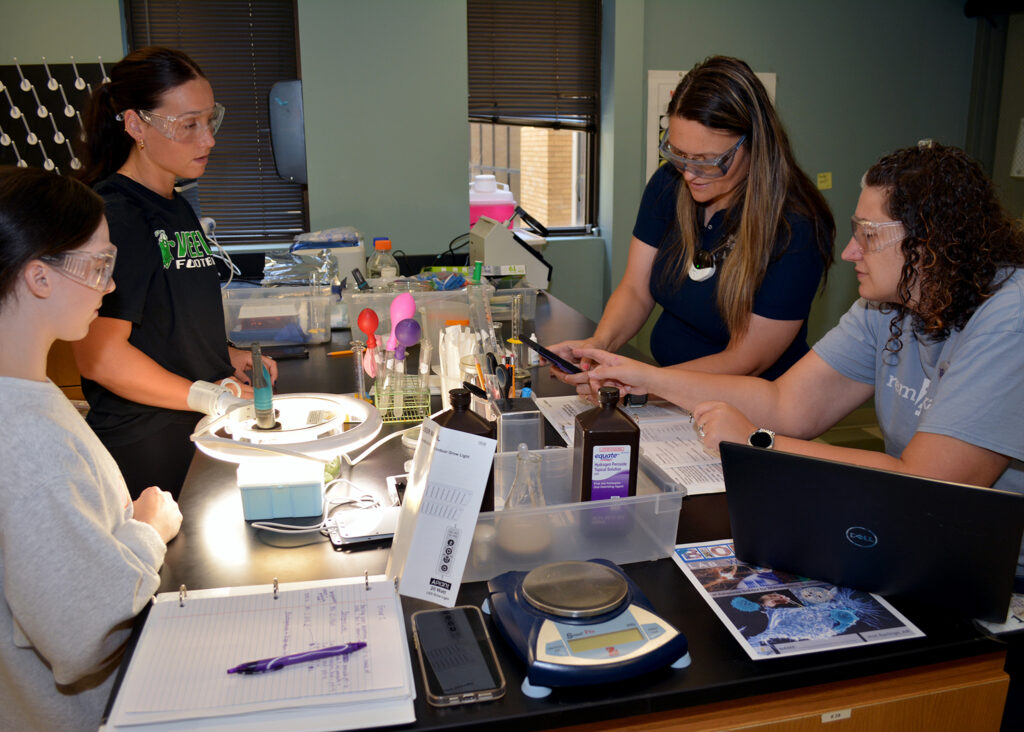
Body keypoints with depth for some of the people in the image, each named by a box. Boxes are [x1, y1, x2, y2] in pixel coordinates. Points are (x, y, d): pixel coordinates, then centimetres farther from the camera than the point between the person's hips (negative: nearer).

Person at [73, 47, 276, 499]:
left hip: (197, 431, 8)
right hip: (142, 449, -8)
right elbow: (99, 356, -23)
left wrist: (228, 358, 7)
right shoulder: (113, 216, -17)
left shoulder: (176, 207, 12)